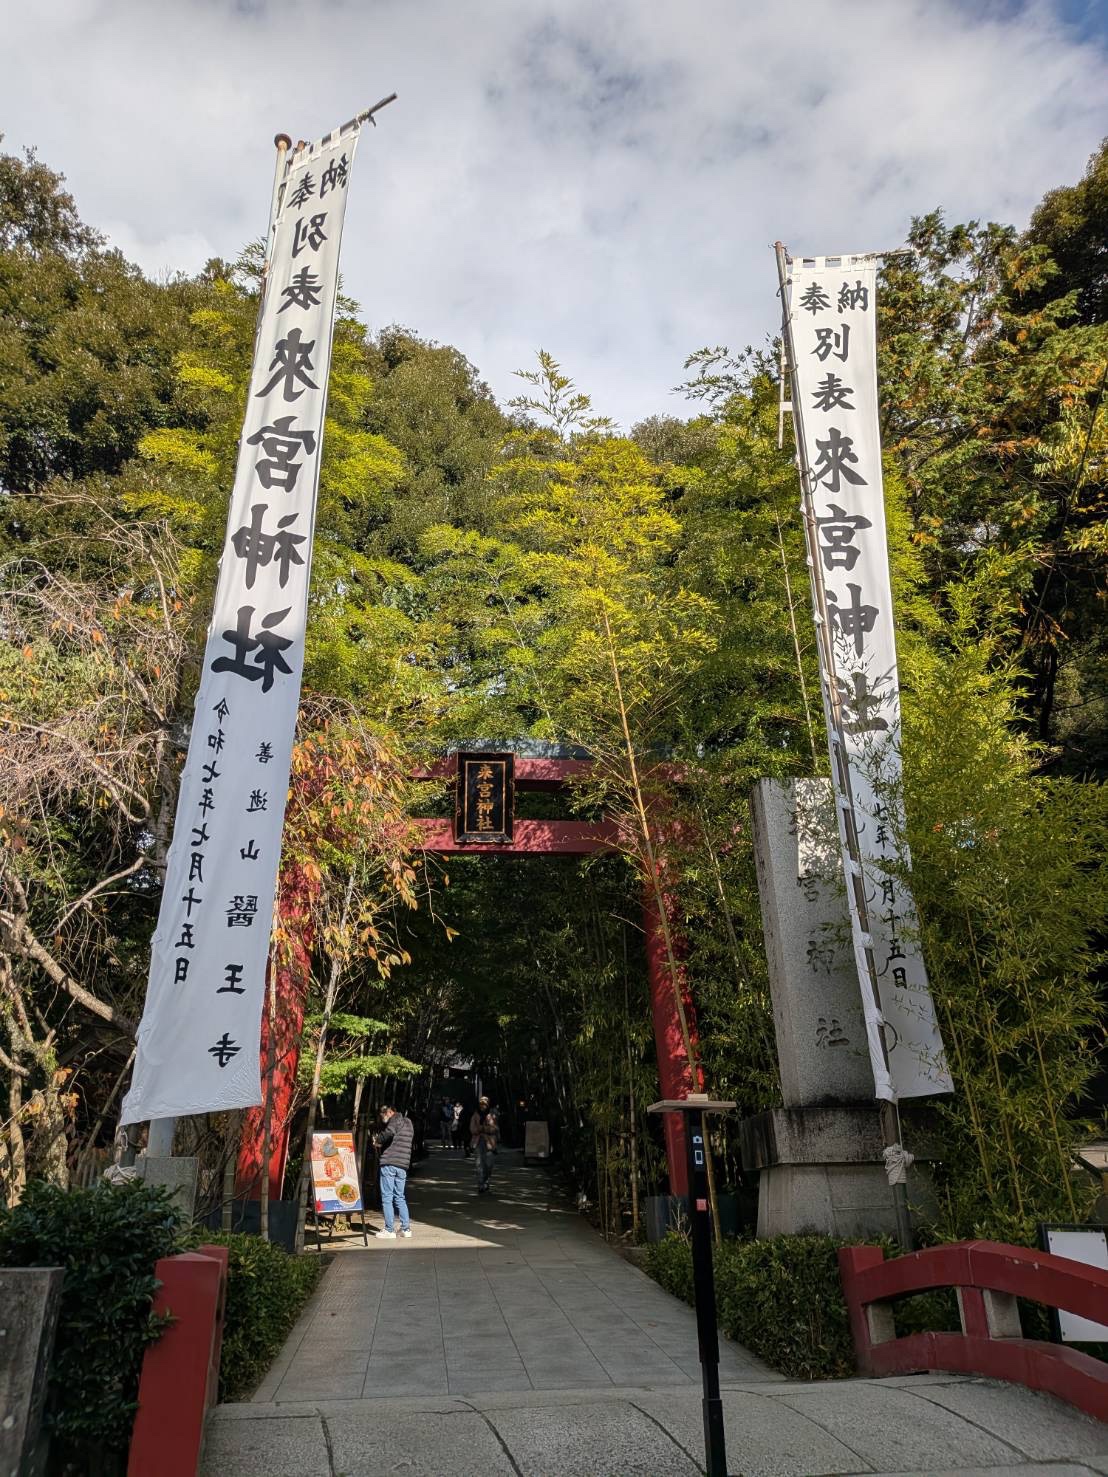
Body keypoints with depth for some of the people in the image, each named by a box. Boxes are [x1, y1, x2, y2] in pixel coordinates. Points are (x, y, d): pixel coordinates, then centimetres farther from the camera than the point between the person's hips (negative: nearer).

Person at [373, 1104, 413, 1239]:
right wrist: (381, 1144, 18)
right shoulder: (408, 1123, 22)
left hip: (389, 1163, -8)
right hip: (403, 1165, 8)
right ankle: (406, 1228, 13)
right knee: (400, 1197, 15)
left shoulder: (395, 1119, -4)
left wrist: (378, 1141, -9)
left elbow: (390, 1132, -24)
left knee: (387, 1197, 0)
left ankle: (389, 1230, 1)